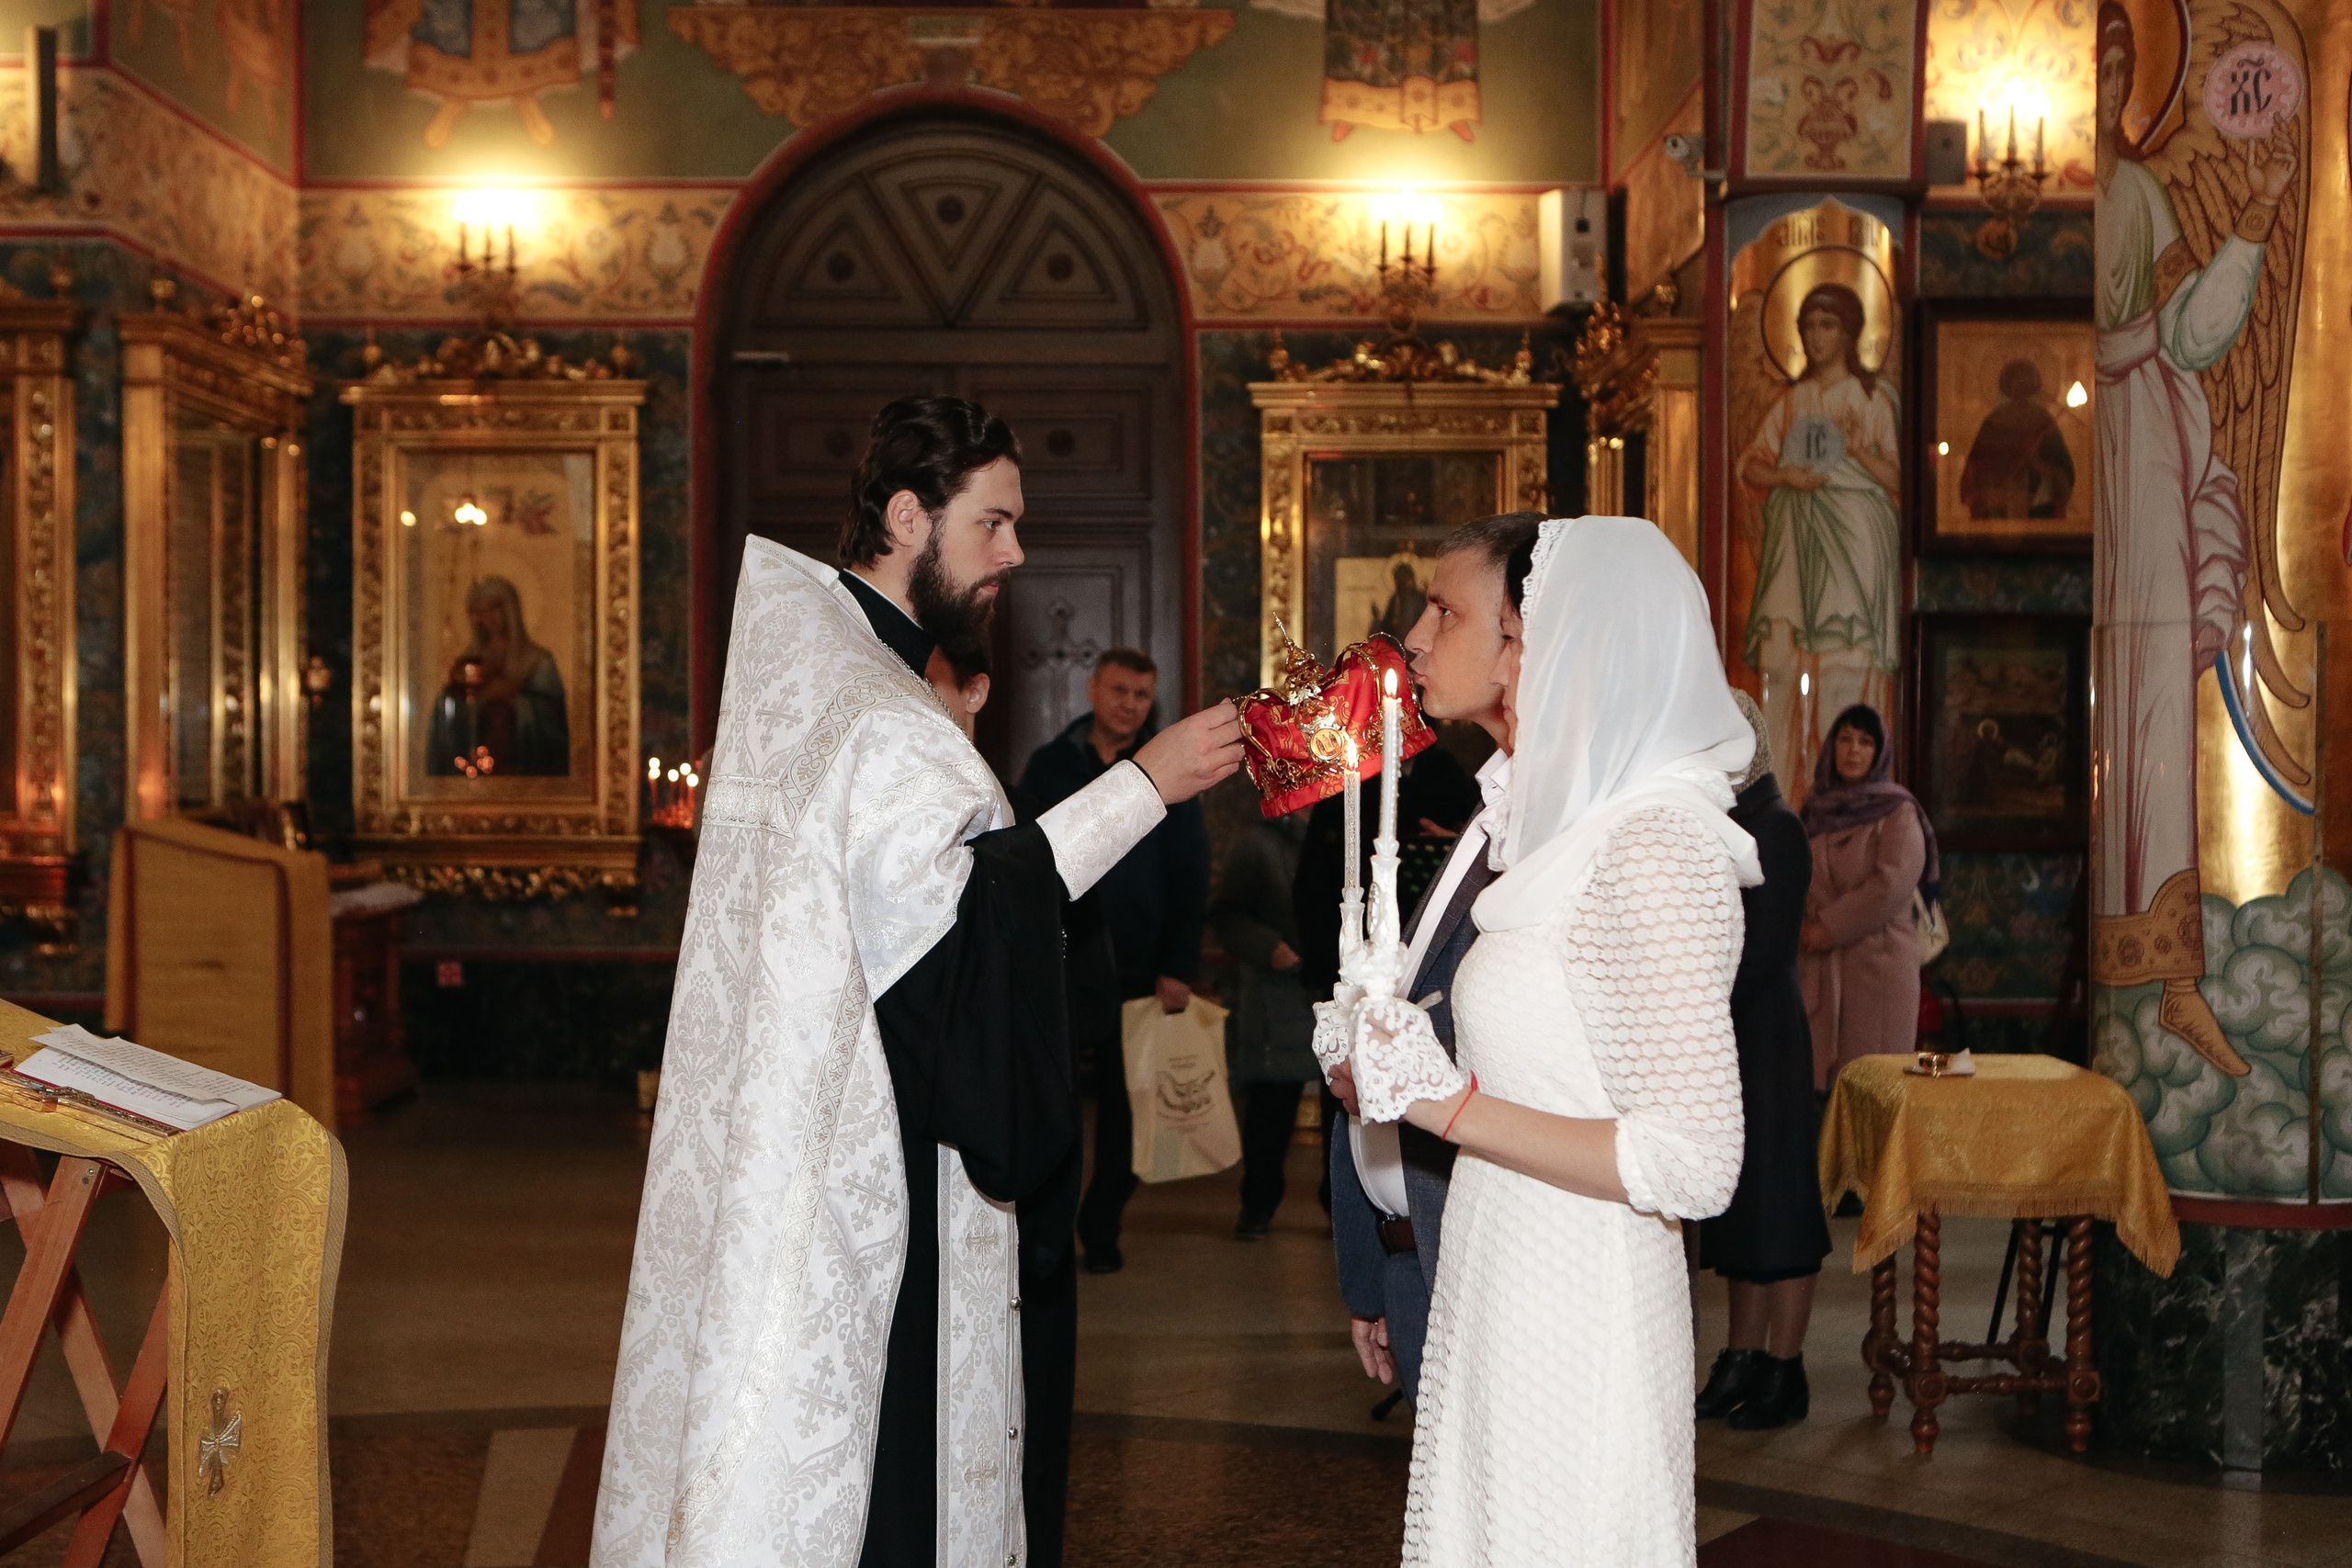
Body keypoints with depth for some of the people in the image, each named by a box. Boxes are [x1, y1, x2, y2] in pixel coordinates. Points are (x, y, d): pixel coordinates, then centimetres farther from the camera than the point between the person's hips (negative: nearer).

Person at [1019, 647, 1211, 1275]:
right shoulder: (1049, 765, 7)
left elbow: (1190, 880, 5)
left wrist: (1179, 968, -4)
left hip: (1137, 969, 0)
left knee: (1124, 1104, 4)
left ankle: (1101, 1228, 15)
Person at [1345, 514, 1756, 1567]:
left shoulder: (1653, 847, -19)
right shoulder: (1591, 827, 11)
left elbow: (1693, 1164, -24)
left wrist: (1445, 1102, -21)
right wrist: (1392, 1063, 10)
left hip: (1578, 1315, -9)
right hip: (1508, 1295, 9)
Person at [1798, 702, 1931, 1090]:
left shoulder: (1898, 812, -1)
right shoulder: (1817, 810, 15)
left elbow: (1894, 884, -12)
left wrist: (1830, 926, -10)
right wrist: (1808, 930, 0)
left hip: (1879, 957, -4)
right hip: (1822, 968, 5)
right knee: (1825, 1077, 0)